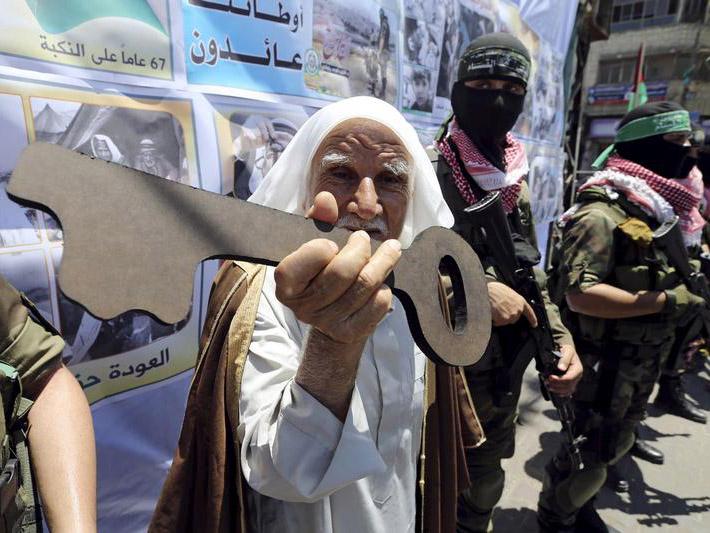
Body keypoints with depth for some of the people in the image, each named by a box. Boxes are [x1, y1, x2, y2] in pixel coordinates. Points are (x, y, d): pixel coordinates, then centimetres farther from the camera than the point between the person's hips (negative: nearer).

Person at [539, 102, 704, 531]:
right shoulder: (602, 214, -22)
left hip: (641, 364, 9)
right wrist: (666, 302, -25)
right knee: (587, 456, 9)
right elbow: (580, 295, -30)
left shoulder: (661, 210, 8)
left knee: (612, 448, 25)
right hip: (603, 365, -9)